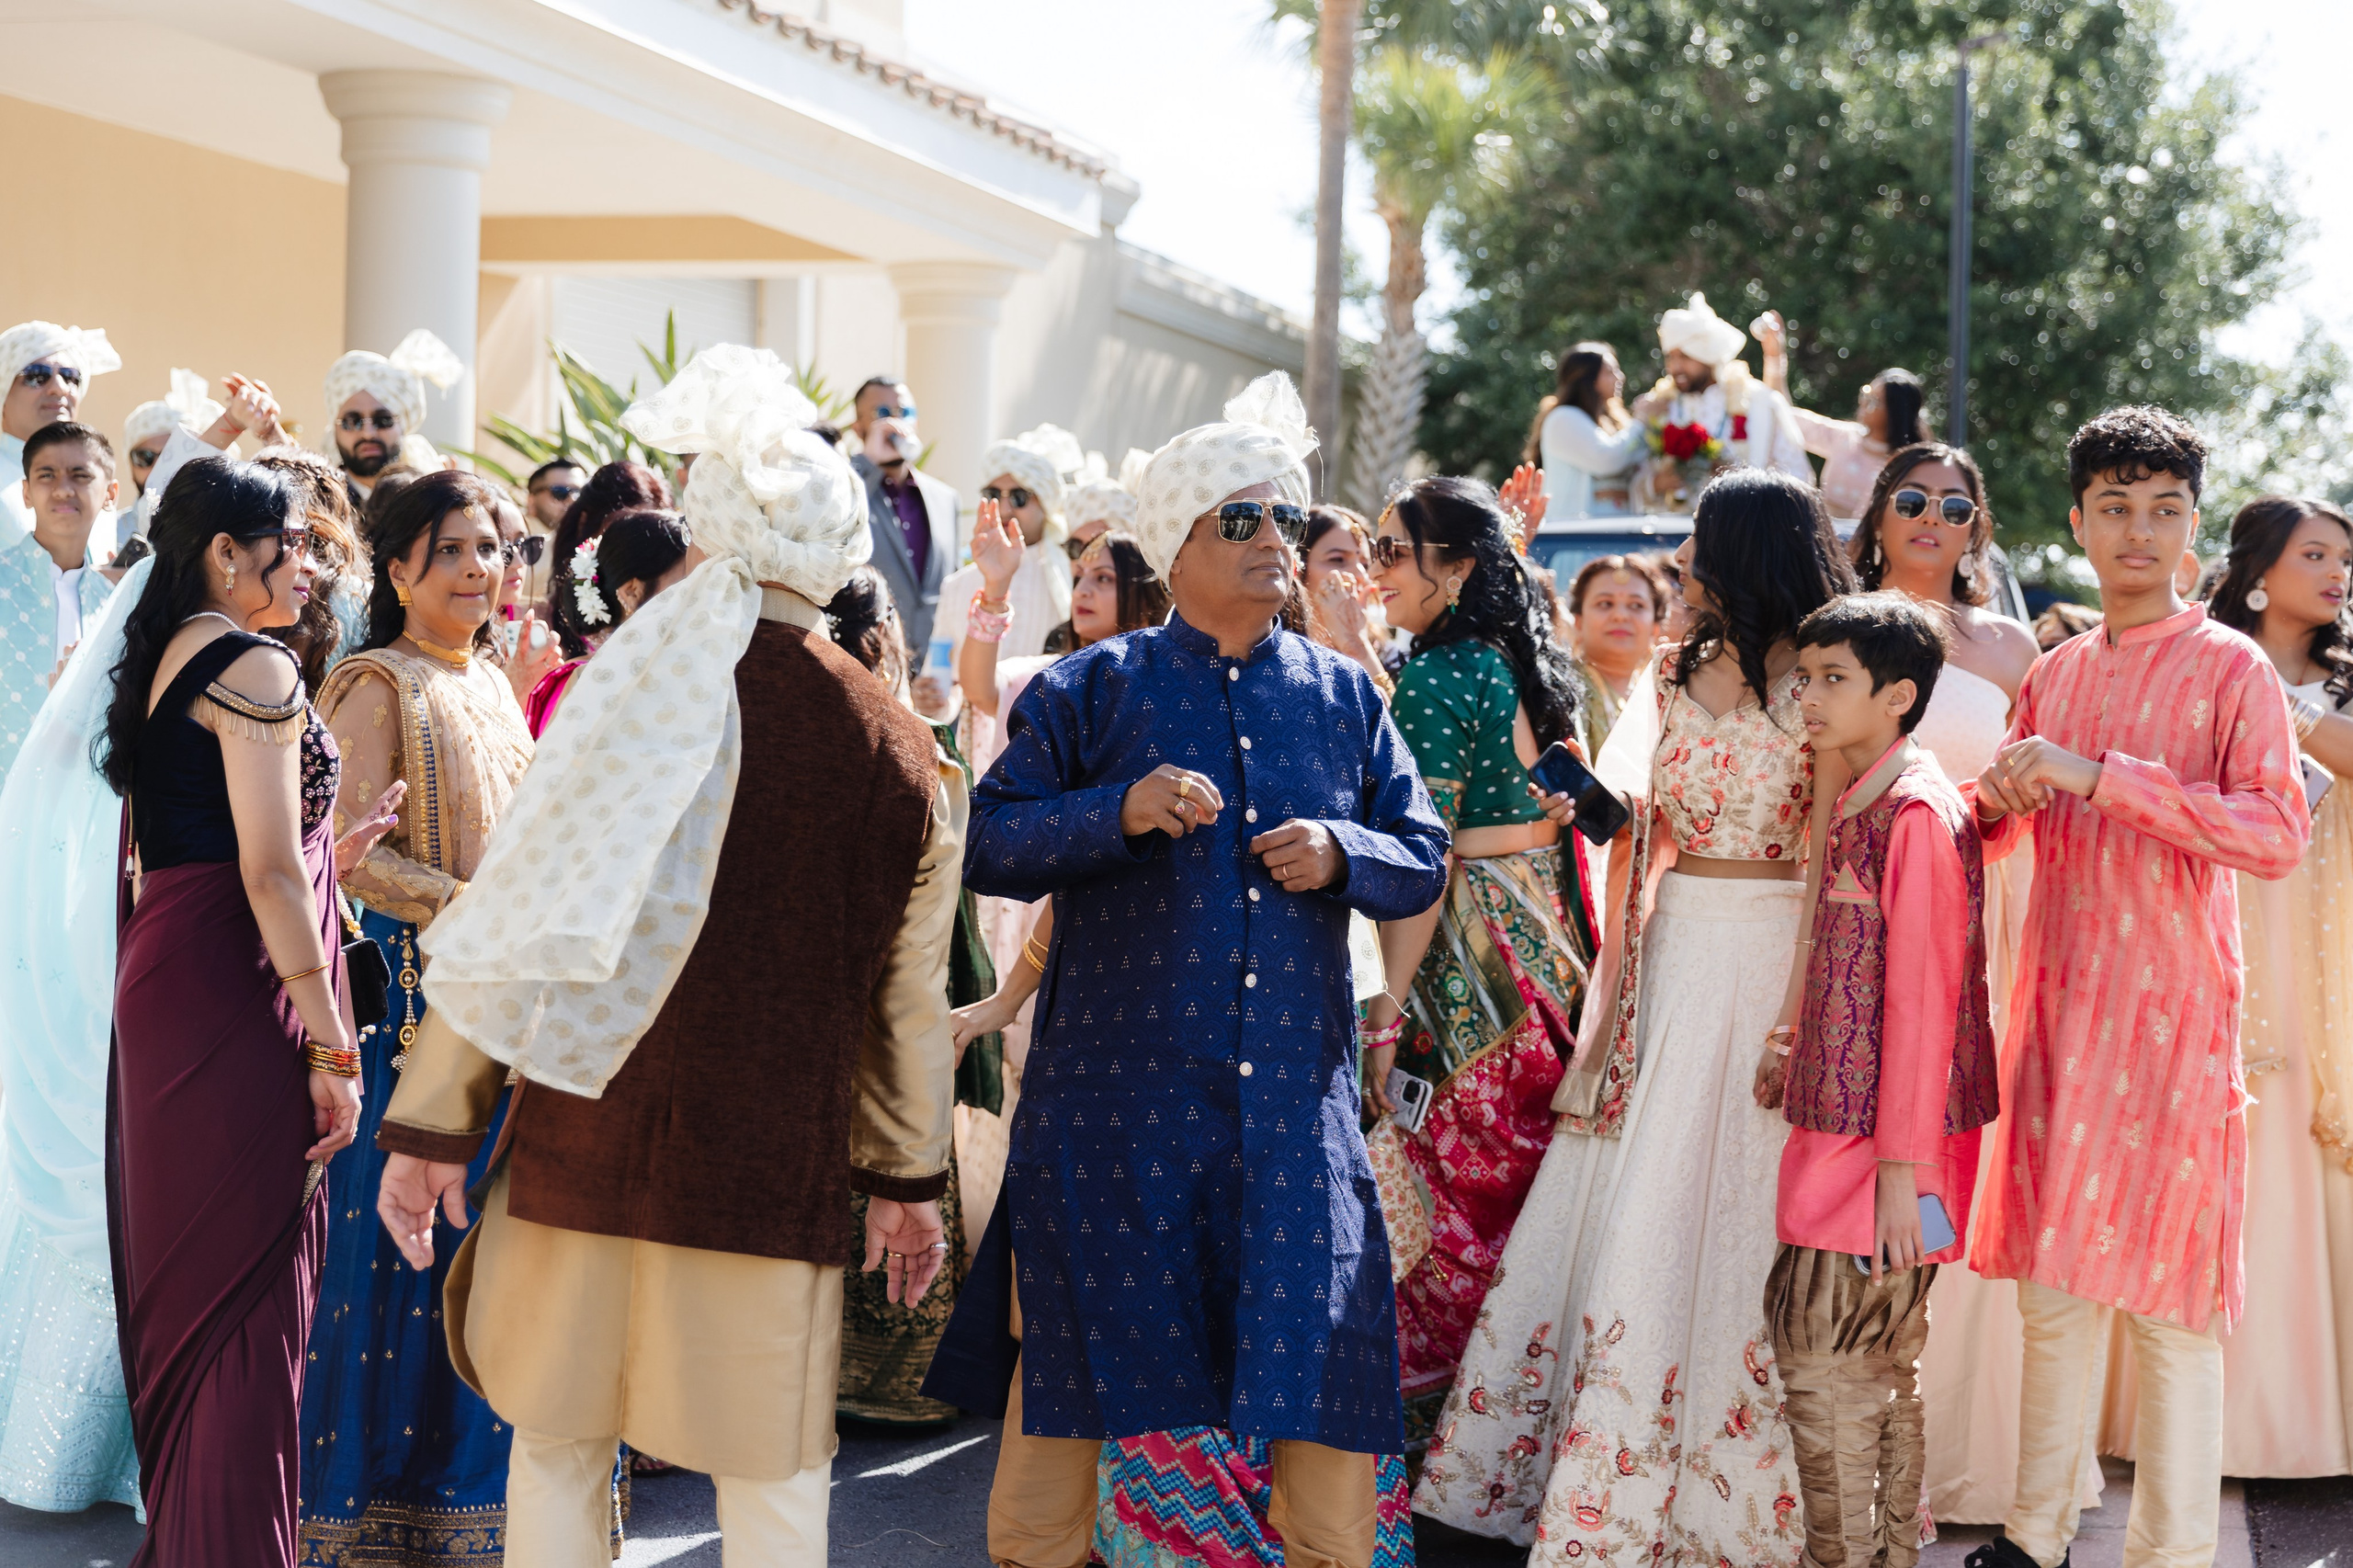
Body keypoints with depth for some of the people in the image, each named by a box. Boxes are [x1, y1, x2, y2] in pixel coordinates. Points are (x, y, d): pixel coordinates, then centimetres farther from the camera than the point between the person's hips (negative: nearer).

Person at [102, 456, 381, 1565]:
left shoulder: (161, 662, 16)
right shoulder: (254, 668, -12)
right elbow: (267, 870, -18)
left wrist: (319, 858, 22)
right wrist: (331, 1044, -16)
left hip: (163, 977, 9)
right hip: (240, 996, -9)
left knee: (185, 1278, 17)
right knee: (249, 1288, -4)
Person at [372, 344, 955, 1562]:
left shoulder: (645, 696, -6)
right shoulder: (902, 750, 0)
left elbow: (516, 916, -6)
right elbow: (910, 994, 7)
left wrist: (430, 1126, 1)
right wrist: (908, 1176, 19)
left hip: (591, 1137, -1)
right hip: (782, 1167, 1)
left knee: (557, 1445, 14)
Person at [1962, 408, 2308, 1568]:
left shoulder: (2230, 668, -4)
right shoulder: (2055, 672, 12)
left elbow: (2279, 833, -18)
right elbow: (1994, 825, 22)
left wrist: (2101, 778, -22)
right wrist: (1999, 795, -3)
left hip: (2172, 1005, -5)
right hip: (2057, 995, 5)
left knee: (2169, 1294, -1)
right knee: (2053, 1275, 10)